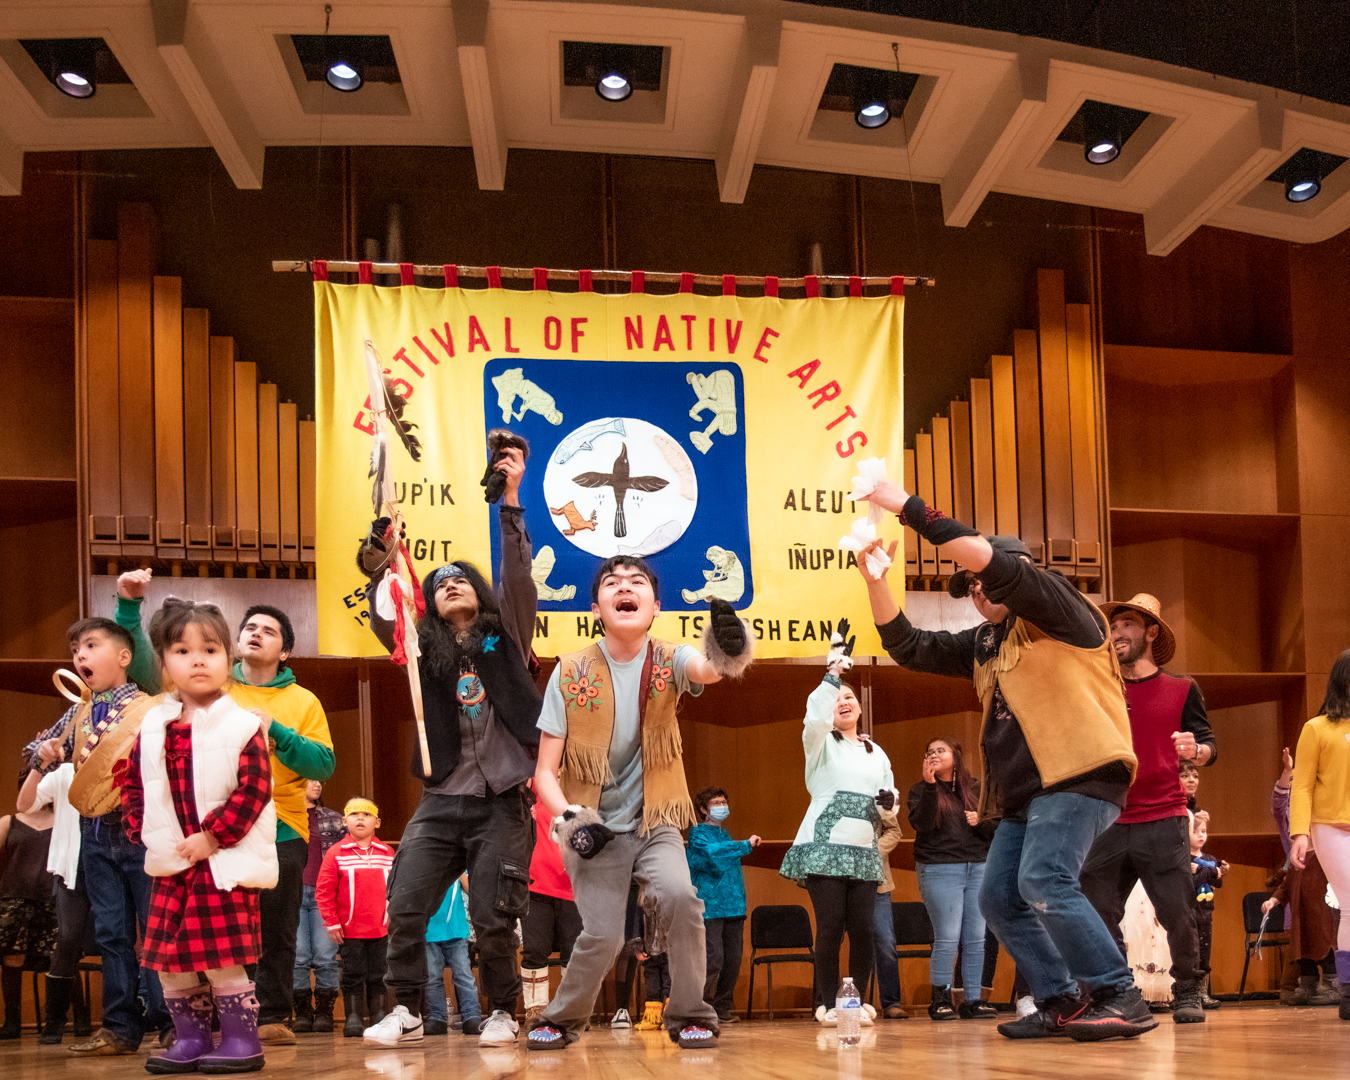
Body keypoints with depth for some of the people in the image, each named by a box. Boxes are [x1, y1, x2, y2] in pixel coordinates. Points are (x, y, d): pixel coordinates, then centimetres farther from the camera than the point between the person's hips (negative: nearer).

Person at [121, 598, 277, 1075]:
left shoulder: (241, 726, -7)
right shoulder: (152, 728, 8)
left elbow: (253, 790, -13)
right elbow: (131, 781, 16)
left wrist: (211, 838, -16)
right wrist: (141, 829, 1)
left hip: (226, 863, -5)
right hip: (171, 865, 6)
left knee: (222, 956, -6)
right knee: (170, 958, 8)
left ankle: (240, 1039, 6)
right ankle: (189, 1039, 20)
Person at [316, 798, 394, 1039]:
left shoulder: (387, 853, 6)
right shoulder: (336, 853, -3)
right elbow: (324, 890, -5)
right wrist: (332, 922, -8)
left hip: (381, 929, 2)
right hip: (349, 931, -2)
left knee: (378, 976, 9)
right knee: (353, 975, 3)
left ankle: (379, 1017, 17)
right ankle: (353, 1018, 11)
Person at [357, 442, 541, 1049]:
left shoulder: (505, 637, 8)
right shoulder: (424, 650, 12)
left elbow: (517, 577, -4)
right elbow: (383, 622, -3)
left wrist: (511, 500, -13)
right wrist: (380, 567, -19)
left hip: (501, 800, -2)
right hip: (443, 799, 3)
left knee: (491, 918, -5)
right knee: (404, 906, -6)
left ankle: (502, 1013, 14)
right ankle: (406, 1011, 8)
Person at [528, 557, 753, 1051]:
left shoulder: (668, 662, -8)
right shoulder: (570, 672, -8)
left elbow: (707, 667, -35)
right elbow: (545, 772, -4)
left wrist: (726, 653, -60)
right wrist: (569, 820, -23)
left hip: (654, 824, 1)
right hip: (595, 832, 0)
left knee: (680, 897, -26)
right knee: (602, 935, -14)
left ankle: (689, 1016, -4)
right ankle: (560, 1020, 16)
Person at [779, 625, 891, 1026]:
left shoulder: (877, 753, 21)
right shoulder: (821, 744, 5)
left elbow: (891, 795, 28)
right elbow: (815, 716, -18)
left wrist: (889, 801, 3)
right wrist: (833, 671, -23)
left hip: (864, 852, 4)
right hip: (825, 846, -4)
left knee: (862, 928, -4)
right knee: (830, 927, -9)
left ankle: (858, 1000, 7)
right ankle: (827, 1004, -1)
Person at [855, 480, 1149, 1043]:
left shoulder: (1058, 606, -1)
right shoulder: (984, 644, 23)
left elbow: (985, 556, -15)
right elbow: (908, 646, 21)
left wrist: (907, 506, -13)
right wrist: (874, 580, 7)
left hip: (1080, 774, -9)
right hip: (1023, 793, 9)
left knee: (1045, 880, -24)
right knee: (999, 898, 3)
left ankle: (1120, 997, -18)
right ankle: (1062, 1004, 8)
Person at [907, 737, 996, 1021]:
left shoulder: (975, 790, 14)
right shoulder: (921, 791, 7)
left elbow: (995, 830, 14)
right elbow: (922, 824, -13)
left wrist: (981, 822, -7)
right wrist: (930, 785, -19)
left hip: (978, 869, 3)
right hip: (940, 870, -3)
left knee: (976, 939, 1)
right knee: (947, 939, -7)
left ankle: (973, 1000, 8)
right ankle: (940, 1000, 3)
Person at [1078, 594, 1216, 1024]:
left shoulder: (1181, 690, 9)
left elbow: (1209, 748, 3)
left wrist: (1196, 751, -19)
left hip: (1163, 822, -3)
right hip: (1109, 823, 3)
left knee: (1177, 912, -9)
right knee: (1097, 914, -2)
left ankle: (1188, 992, 9)